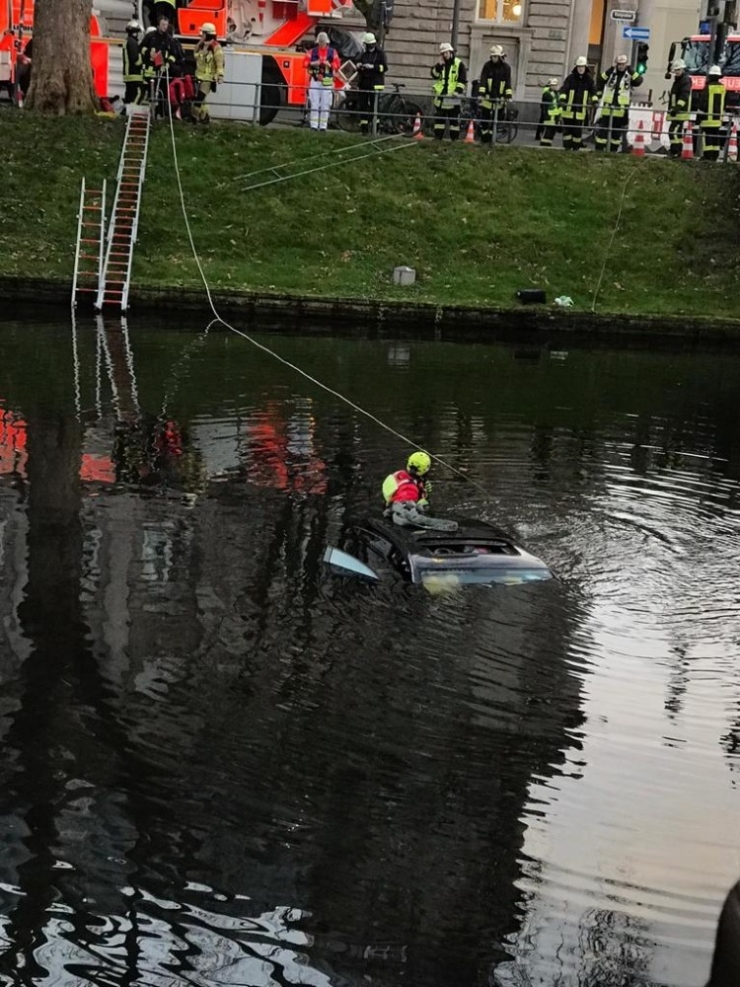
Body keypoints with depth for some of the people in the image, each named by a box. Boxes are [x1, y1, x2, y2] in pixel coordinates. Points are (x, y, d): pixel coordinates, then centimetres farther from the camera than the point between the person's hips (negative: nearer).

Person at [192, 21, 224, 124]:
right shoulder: (201, 45, 9)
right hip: (199, 76, 8)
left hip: (208, 78, -8)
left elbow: (220, 63, -22)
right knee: (200, 98, 11)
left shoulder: (216, 47, -15)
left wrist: (220, 75, -27)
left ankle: (194, 118, -4)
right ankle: (205, 117, 22)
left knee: (199, 98, -11)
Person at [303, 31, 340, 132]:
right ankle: (313, 125, -1)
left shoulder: (332, 52, 6)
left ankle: (323, 126, 3)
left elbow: (337, 65, 1)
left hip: (327, 81, 0)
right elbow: (305, 63, 3)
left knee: (325, 104, -1)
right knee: (314, 104, -2)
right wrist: (313, 63, -15)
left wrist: (329, 64, -16)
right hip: (315, 80, 0)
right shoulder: (312, 52, 8)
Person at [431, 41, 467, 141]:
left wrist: (457, 91, -17)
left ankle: (454, 139, 0)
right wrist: (439, 65, -11)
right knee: (439, 118, 8)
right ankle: (437, 137, 13)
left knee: (454, 119, -2)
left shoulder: (459, 64, -3)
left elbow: (462, 80, -6)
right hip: (440, 95, 5)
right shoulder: (440, 64, 13)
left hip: (453, 96, -5)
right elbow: (434, 75, 1)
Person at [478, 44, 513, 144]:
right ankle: (484, 138, 10)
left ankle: (490, 138, 9)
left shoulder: (506, 67, -2)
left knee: (495, 119, 0)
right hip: (488, 97, 0)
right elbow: (483, 80, -10)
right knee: (484, 118, 0)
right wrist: (480, 93, -21)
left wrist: (509, 96, -16)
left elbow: (508, 82, -6)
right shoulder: (487, 65, -2)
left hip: (499, 98, 0)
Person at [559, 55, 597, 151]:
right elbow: (564, 89, -13)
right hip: (569, 108, -1)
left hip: (581, 109, 1)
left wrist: (595, 101, -16)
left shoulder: (589, 79, 4)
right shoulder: (571, 78, -3)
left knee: (578, 129, 1)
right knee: (567, 128, 1)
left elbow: (593, 91, 1)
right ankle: (567, 146, 7)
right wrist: (562, 99, -29)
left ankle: (576, 146, 11)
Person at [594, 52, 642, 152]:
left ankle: (613, 150, 17)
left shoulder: (629, 75, 2)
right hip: (608, 108, 0)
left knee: (617, 132, 8)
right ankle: (598, 150, 1)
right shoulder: (610, 73, 3)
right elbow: (600, 81, -1)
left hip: (621, 110, 0)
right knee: (602, 129, -3)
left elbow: (639, 81, -13)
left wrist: (630, 71, -17)